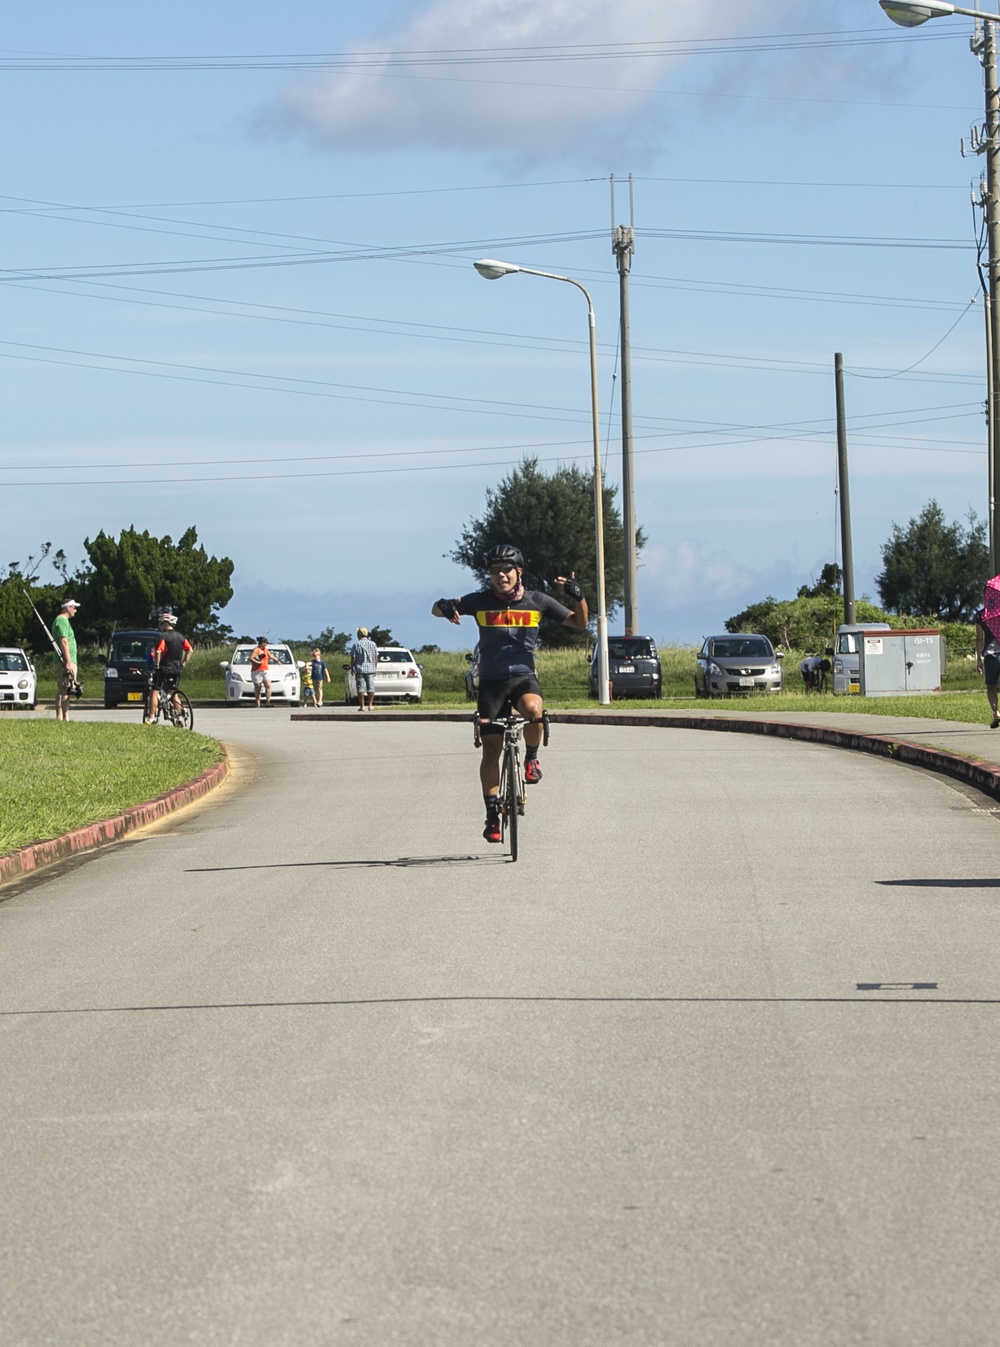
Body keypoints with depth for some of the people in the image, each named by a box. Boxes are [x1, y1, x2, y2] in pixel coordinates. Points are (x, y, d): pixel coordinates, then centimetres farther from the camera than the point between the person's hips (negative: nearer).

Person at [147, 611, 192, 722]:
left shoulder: (163, 636, -11)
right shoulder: (180, 637, 11)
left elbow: (158, 652, -22)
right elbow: (189, 650, 11)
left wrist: (156, 665, -11)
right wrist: (183, 663, 14)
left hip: (164, 668, -7)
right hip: (176, 669, 7)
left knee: (154, 693, -5)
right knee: (173, 694, 19)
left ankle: (152, 718, -14)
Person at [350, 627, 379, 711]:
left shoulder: (356, 645, -6)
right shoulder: (373, 644, 4)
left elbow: (353, 658, -6)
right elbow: (376, 658, 7)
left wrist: (352, 668, 5)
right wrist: (375, 668, 15)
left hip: (360, 670, -3)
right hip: (370, 669, 3)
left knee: (361, 688, -1)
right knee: (371, 688, 6)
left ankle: (362, 706, -4)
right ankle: (370, 705, 5)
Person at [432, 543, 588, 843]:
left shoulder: (536, 601, 0)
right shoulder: (481, 601, -1)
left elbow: (579, 623, 5)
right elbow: (437, 609, 5)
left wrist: (578, 597, -15)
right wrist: (445, 607, -20)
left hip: (523, 677, -1)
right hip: (491, 682, 1)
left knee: (533, 709, -35)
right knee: (491, 748, -2)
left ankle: (531, 758, -6)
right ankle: (492, 815, 9)